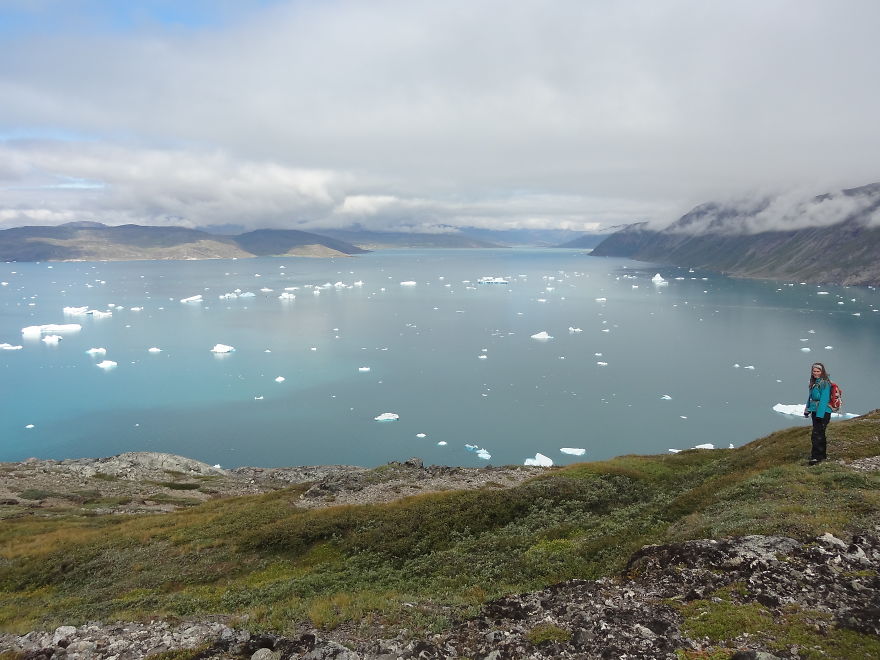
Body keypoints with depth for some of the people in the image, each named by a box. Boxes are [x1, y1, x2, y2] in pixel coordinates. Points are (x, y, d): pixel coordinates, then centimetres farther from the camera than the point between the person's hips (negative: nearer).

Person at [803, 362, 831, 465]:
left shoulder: (825, 383, -14)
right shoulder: (814, 382, 13)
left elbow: (823, 400, -20)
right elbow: (810, 397, 20)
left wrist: (819, 414, -23)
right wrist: (807, 409, 19)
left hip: (823, 413, -9)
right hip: (815, 412, 9)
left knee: (816, 435, -12)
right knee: (820, 434, 17)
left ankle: (816, 456, -8)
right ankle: (822, 455, 28)